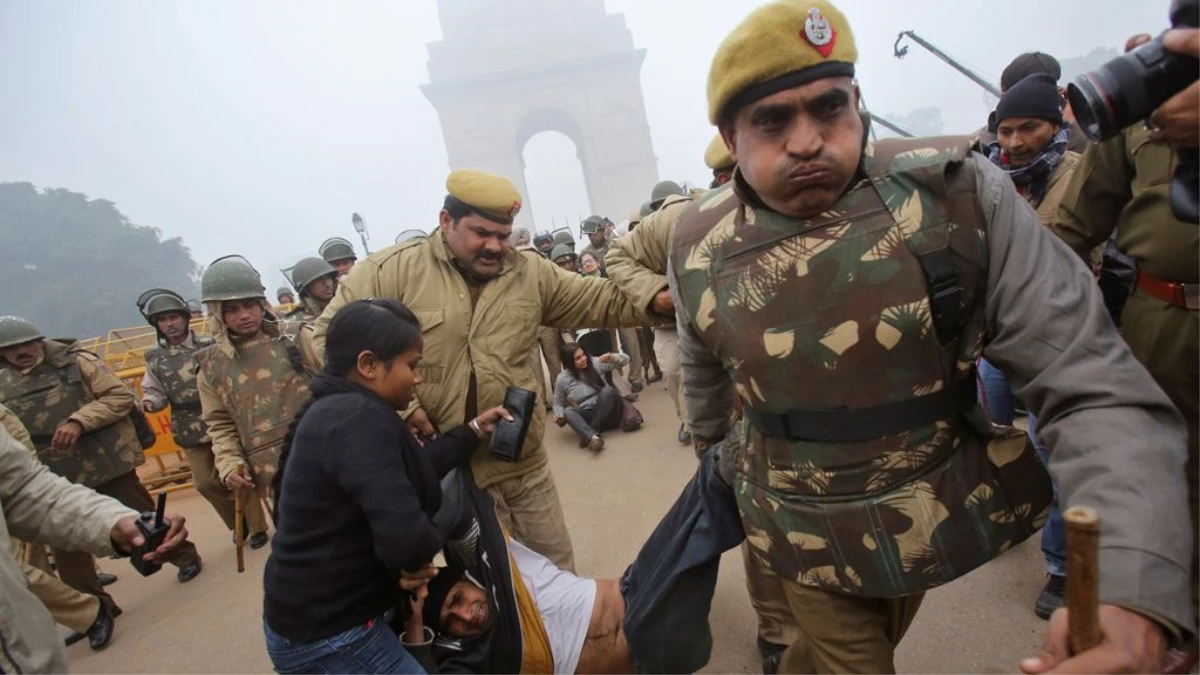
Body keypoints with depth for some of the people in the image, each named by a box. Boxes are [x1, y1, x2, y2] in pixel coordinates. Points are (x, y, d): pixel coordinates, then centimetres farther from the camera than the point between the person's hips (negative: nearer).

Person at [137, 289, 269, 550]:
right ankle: (239, 523, 31)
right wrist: (148, 402, -11)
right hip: (190, 430, 4)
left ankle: (257, 527, 16)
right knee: (205, 482, 9)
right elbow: (155, 391, 11)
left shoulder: (210, 345, -6)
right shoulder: (154, 357, 4)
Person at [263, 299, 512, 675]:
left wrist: (473, 432, 11)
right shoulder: (360, 419, -27)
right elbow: (406, 538, -34)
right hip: (326, 636, -10)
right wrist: (419, 555, -13)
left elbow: (408, 471, 11)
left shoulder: (335, 408, 6)